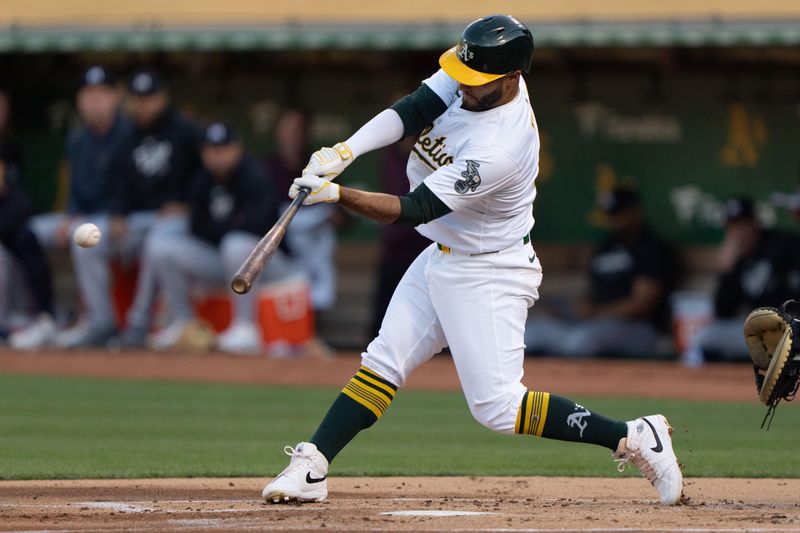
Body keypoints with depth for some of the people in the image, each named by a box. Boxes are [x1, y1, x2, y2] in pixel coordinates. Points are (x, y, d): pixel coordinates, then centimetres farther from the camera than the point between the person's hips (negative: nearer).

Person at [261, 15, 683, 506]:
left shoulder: (499, 150, -33)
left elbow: (412, 211, -30)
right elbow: (413, 111, -13)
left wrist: (336, 194, -39)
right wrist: (345, 152, -29)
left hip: (489, 276, -9)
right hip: (442, 259, 9)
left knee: (496, 405, -10)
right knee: (383, 364, 6)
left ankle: (634, 438, -5)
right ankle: (311, 468, 9)